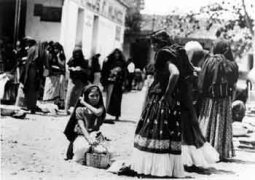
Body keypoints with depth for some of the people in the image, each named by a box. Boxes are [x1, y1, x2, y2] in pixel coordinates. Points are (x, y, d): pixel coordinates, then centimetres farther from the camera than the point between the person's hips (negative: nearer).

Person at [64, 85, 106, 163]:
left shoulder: (100, 107, 8)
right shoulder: (80, 109, 0)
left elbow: (98, 113, -18)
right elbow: (82, 126, -12)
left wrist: (85, 103, -7)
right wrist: (89, 139, -29)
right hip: (81, 135, -2)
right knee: (82, 147, -35)